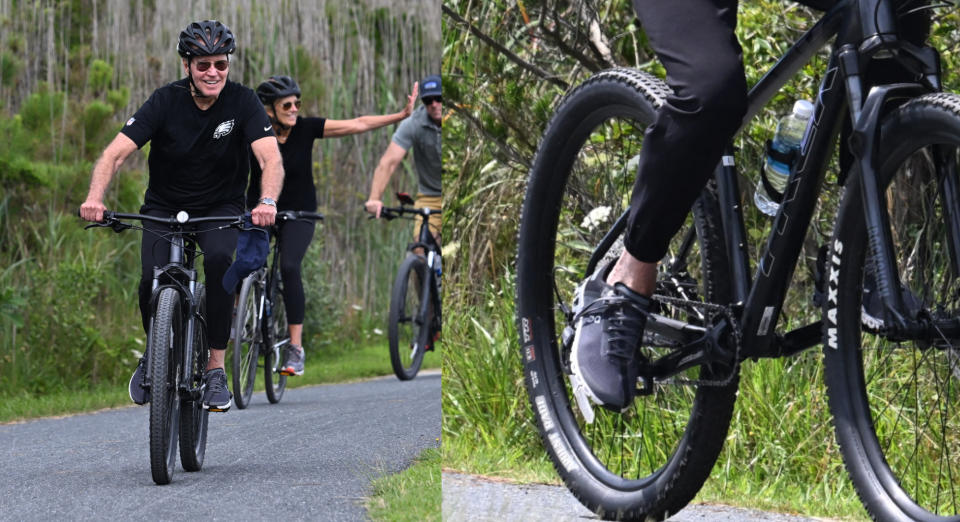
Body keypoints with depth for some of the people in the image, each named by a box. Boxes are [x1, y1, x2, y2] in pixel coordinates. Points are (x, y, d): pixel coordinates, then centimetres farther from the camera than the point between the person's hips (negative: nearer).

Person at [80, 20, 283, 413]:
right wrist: (95, 198, -43)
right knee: (152, 280, -23)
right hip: (165, 209, 1)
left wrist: (267, 202, -49)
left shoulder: (242, 102, -15)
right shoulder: (166, 101, -16)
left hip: (221, 209, 0)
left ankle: (216, 368, -21)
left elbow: (271, 159, -27)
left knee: (219, 259, -32)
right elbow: (115, 153, -24)